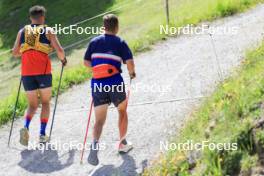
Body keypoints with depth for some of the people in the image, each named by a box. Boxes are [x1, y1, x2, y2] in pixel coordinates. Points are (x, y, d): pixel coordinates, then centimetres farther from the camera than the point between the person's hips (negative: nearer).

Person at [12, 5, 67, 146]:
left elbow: (15, 53, 15)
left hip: (27, 73, 2)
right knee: (45, 103, 15)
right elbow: (59, 50, -6)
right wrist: (63, 59, 14)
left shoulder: (22, 31, 12)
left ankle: (25, 127, -14)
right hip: (43, 72, -2)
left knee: (32, 105, 14)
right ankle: (42, 134, 6)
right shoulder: (48, 31, 3)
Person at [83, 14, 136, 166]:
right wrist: (132, 73, 9)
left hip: (97, 84, 2)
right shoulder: (120, 43, -1)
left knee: (99, 120, 3)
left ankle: (95, 144, -25)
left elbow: (87, 62, 12)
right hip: (115, 84, -2)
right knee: (122, 111, 24)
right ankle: (123, 144, 31)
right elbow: (130, 62, -11)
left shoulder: (94, 42, 8)